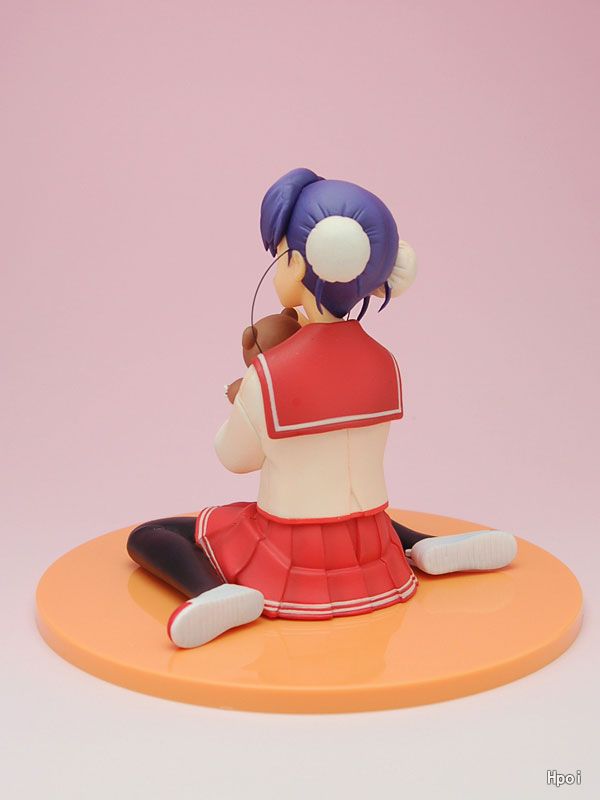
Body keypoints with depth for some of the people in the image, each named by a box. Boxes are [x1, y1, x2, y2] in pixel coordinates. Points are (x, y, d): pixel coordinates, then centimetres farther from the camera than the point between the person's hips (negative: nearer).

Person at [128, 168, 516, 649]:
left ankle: (215, 592, -20)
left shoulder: (267, 375, -22)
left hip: (288, 564, -5)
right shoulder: (385, 364, -7)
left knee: (147, 536, 8)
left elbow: (238, 459, -4)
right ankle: (428, 547, 16)